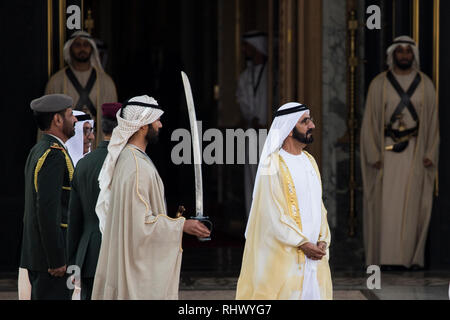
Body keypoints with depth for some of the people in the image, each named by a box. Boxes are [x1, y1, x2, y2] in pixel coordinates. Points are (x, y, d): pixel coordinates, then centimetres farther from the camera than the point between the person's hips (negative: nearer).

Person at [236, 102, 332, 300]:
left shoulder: (310, 161, 14)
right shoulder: (273, 165, -10)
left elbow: (319, 206, 15)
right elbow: (274, 215, -15)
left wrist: (322, 240, 0)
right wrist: (303, 243, -17)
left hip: (313, 254, 7)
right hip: (285, 254, -7)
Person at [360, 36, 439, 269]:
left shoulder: (425, 85, 5)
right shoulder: (379, 84, 0)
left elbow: (432, 121, 7)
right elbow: (370, 121, 0)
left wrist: (430, 155, -3)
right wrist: (374, 155, -9)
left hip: (415, 151, 1)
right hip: (386, 149, -1)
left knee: (412, 204, -3)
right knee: (385, 204, -6)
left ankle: (412, 257, 1)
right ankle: (383, 256, -4)